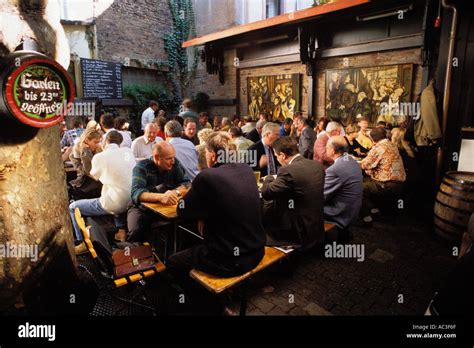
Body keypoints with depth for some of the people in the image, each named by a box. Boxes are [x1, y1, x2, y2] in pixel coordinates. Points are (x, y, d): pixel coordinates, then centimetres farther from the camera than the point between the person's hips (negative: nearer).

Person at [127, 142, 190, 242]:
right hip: (142, 208, -3)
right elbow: (136, 193, -27)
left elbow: (186, 183, -4)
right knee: (136, 231, -32)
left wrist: (175, 192, -27)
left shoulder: (175, 163, -2)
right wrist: (161, 197, -45)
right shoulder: (141, 167, -14)